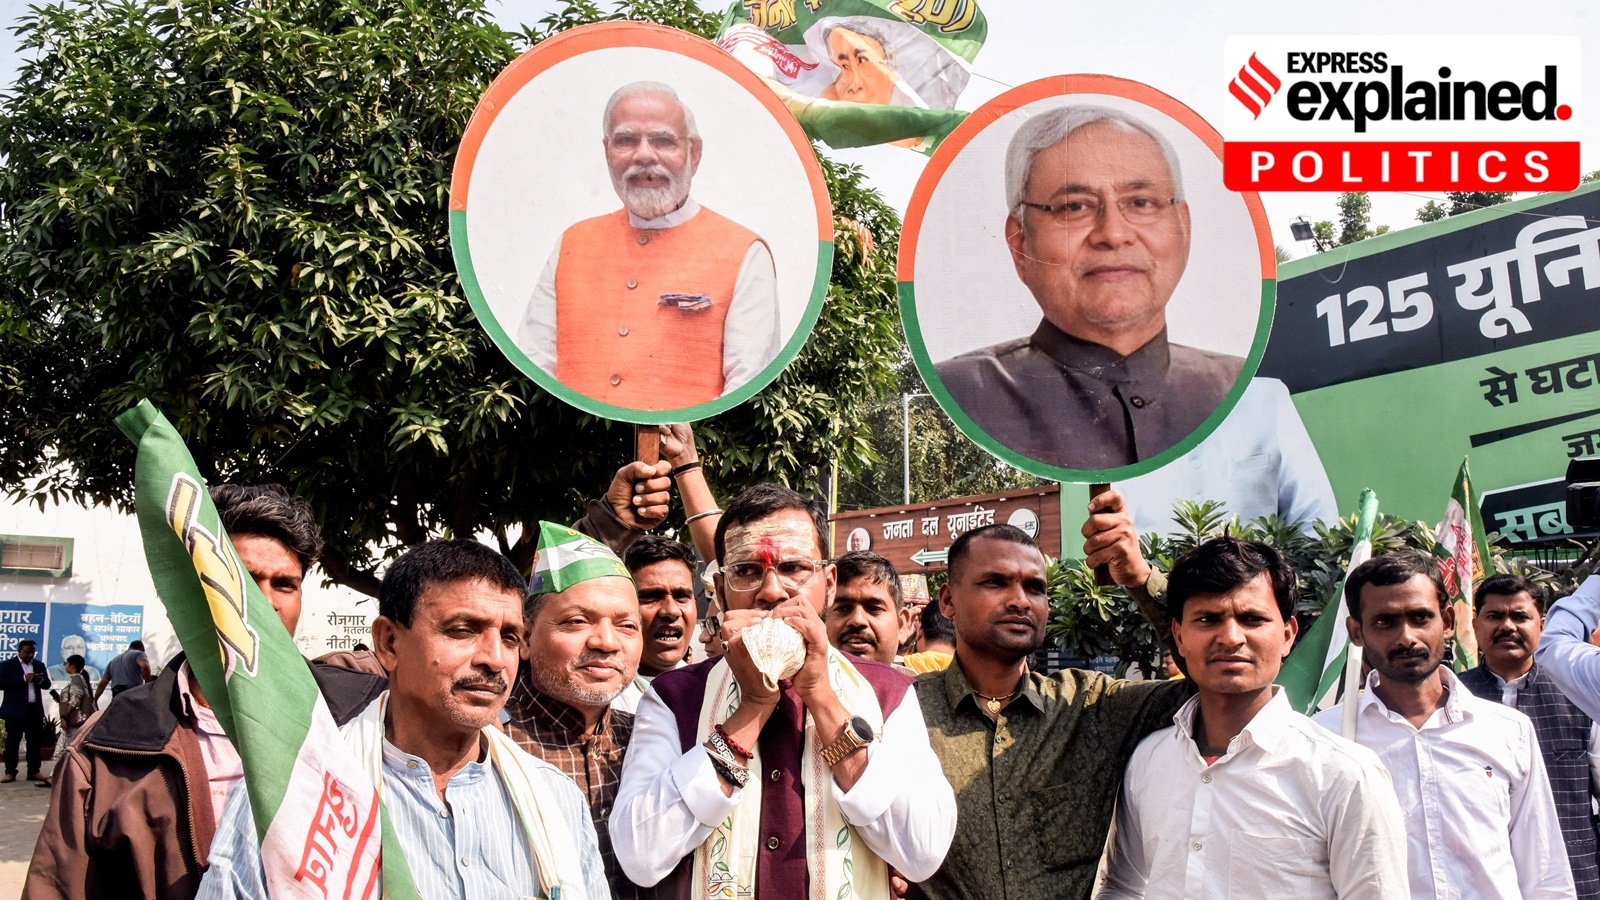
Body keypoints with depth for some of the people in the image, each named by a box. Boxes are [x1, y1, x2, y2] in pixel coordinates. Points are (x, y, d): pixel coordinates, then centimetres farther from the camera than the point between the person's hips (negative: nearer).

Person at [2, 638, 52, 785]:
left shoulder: (39, 665, 14)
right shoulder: (7, 665, -1)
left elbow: (47, 684, 12)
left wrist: (40, 680, -11)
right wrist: (24, 678, -19)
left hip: (35, 710, 4)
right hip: (15, 710, -4)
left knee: (35, 741, 4)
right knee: (12, 741, 0)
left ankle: (34, 771, 9)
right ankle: (10, 772, 5)